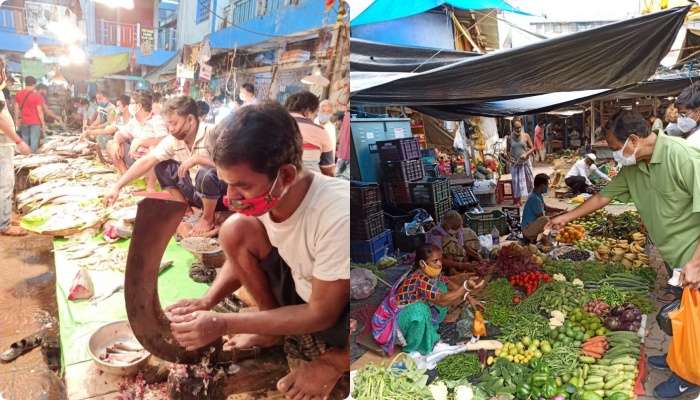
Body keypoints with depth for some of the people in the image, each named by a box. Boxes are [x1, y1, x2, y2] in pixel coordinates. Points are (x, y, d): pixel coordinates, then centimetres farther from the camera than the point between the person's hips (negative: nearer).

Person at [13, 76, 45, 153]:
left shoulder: (18, 94, 2)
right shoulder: (37, 96, -13)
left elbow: (16, 108, 7)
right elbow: (39, 111, -12)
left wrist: (17, 119, 18)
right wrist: (43, 123, -5)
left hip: (24, 121, 5)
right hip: (35, 122, -5)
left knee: (25, 140, 14)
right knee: (34, 141, 0)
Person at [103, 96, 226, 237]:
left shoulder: (212, 133, -24)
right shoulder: (173, 140, -5)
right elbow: (146, 161, -8)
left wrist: (197, 159, -34)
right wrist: (117, 186, -13)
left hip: (222, 194, -6)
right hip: (197, 192, 6)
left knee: (206, 174, -36)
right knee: (162, 166, -1)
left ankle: (208, 218, -8)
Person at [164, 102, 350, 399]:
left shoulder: (337, 217, -36)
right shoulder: (262, 195, -17)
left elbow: (322, 314, -26)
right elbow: (240, 256, 2)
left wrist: (224, 324, -26)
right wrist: (207, 303, -16)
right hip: (300, 289, 5)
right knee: (235, 230, -15)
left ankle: (336, 359, -1)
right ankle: (276, 328, 6)